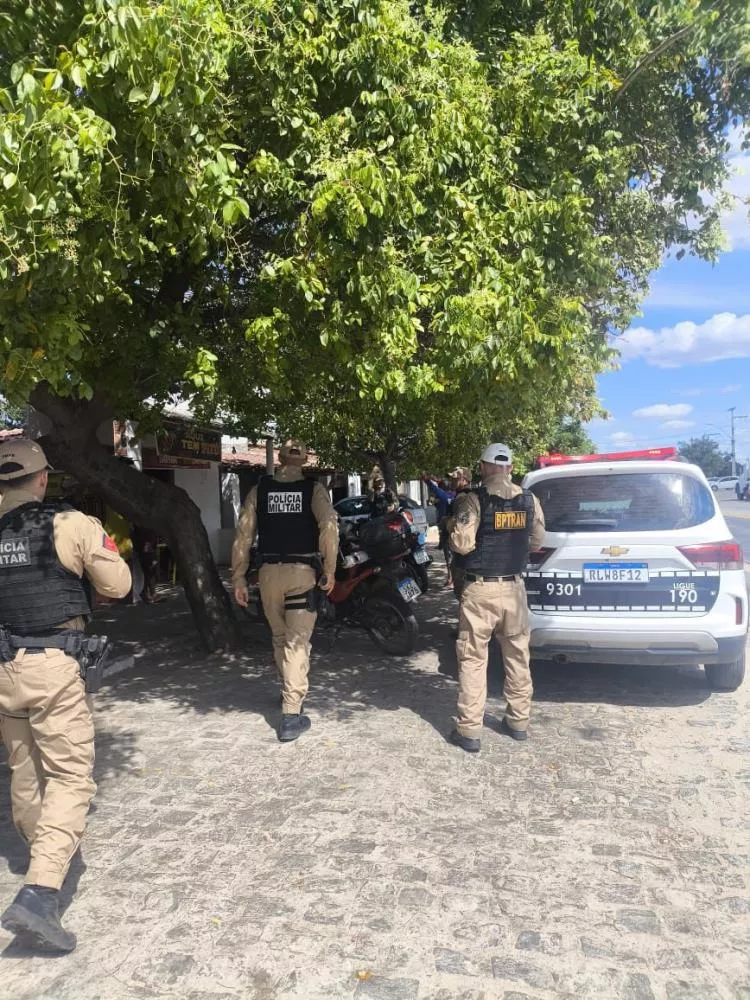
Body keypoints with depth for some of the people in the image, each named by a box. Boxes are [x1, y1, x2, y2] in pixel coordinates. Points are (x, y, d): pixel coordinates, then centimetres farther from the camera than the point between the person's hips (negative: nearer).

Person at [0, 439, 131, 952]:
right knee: (70, 776, 0)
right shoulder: (72, 525, -9)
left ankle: (44, 852, 44)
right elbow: (117, 585, -4)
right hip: (52, 665, -5)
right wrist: (105, 549, 14)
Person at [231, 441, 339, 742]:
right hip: (303, 571, -2)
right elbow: (329, 526, -17)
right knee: (297, 642, 0)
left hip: (270, 571, 2)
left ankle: (290, 692, 39)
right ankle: (291, 715, -4)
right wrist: (330, 570, -10)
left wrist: (238, 578, 5)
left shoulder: (259, 490, 4)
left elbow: (243, 535, 0)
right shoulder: (314, 489, -1)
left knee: (280, 638, 21)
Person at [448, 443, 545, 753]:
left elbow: (462, 544, -19)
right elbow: (537, 541, 12)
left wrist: (454, 529, 2)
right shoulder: (530, 500, 3)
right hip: (514, 587, 4)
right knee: (517, 655, 16)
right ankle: (518, 721, 27)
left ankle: (469, 731, 5)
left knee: (473, 658, 3)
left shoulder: (473, 499, -13)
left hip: (481, 589, -4)